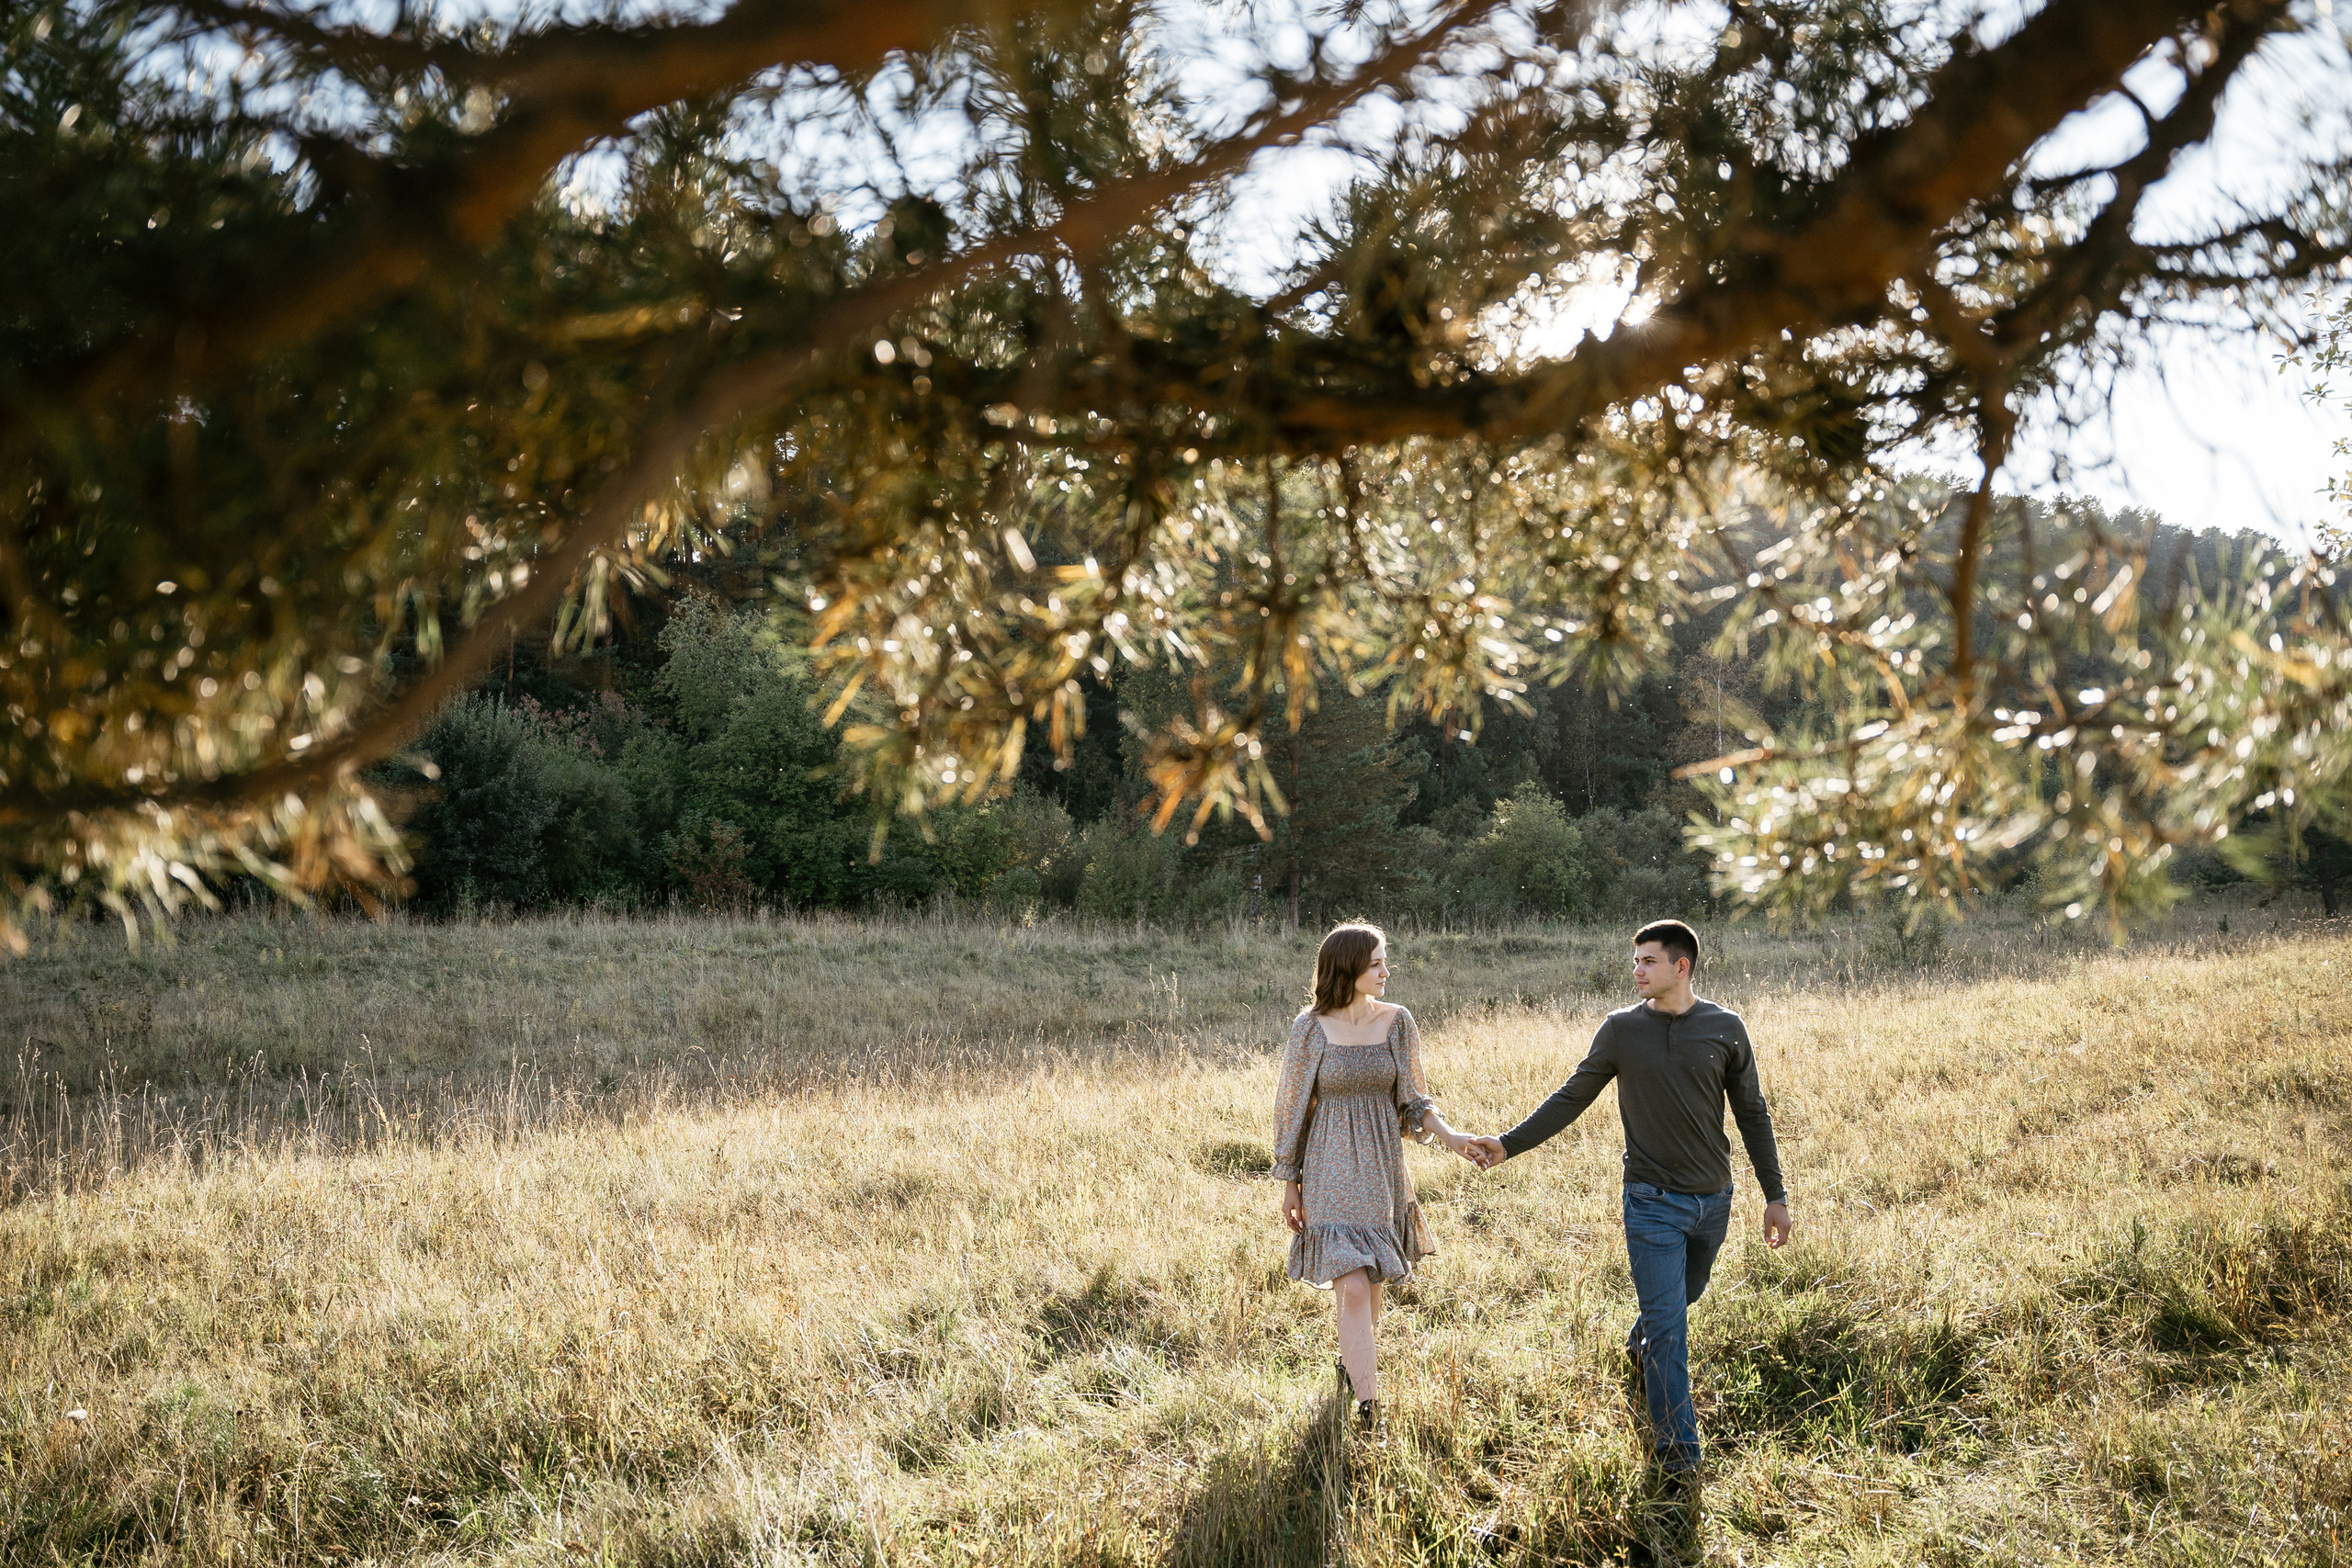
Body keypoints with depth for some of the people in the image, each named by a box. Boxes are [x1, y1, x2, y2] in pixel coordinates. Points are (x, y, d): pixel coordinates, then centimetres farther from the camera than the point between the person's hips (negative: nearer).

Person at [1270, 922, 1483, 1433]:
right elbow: (1292, 1107, 0)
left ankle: (1354, 1359, 41)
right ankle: (1369, 1412, -9)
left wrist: (1448, 1135, -10)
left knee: (1369, 1279, 15)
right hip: (1331, 1171, -3)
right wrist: (1289, 1183, 3)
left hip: (1382, 1169, 3)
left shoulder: (1397, 1022, 0)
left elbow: (1412, 1099, 8)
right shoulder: (1311, 1028, -8)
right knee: (1353, 1287, -11)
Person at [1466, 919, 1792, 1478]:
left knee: (1684, 1295, 21)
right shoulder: (1621, 1029, -4)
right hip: (1653, 1200, -2)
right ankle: (1677, 1443, 6)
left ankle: (1641, 1347, 52)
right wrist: (1508, 1145, -5)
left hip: (1713, 1199, 2)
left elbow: (1751, 1114, 6)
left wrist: (1775, 1195, 6)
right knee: (1668, 1320, -3)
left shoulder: (1725, 1028, -2)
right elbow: (1572, 1097, 2)